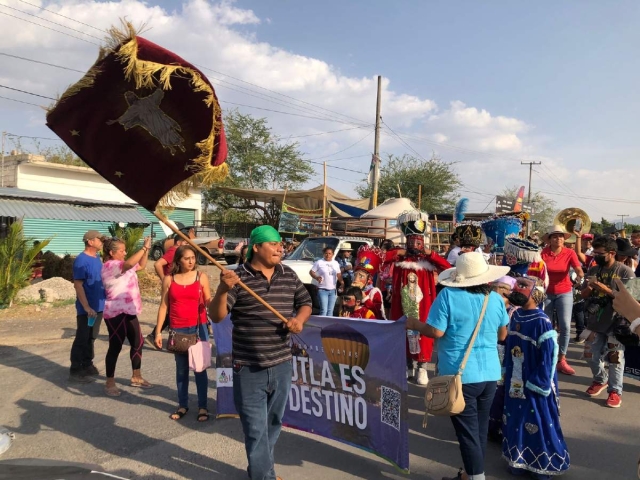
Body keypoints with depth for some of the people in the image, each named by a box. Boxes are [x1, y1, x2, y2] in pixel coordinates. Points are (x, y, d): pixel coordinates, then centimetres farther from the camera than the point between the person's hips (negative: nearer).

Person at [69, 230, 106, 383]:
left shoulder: (97, 258, 9)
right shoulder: (81, 260, -16)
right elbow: (78, 285, -19)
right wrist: (87, 307, -23)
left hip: (98, 306, 8)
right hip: (87, 309, -8)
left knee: (91, 338, 17)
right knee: (82, 339, 0)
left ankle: (87, 365, 29)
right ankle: (75, 371, 9)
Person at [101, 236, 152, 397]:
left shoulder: (122, 265, 13)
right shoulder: (110, 265, -16)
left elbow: (141, 265, 21)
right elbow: (129, 263, -34)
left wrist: (147, 249, 7)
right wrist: (144, 247, -29)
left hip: (128, 312, 10)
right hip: (116, 313, -10)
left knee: (138, 343, 13)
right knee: (115, 347, -2)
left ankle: (136, 377, 25)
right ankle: (110, 383, 10)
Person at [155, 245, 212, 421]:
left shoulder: (201, 277, -2)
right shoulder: (169, 279, 0)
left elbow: (208, 302, 1)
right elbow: (163, 306, 3)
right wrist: (158, 331, 2)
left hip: (199, 328, -1)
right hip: (177, 329, 1)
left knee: (199, 368, 3)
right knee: (181, 369, 12)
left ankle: (203, 406, 13)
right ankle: (182, 405, 26)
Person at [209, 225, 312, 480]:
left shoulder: (289, 275, 3)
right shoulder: (239, 278, -9)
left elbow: (305, 303, 14)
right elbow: (216, 316, -12)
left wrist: (300, 319, -7)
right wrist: (223, 289, -30)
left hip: (281, 365, 5)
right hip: (248, 368, -5)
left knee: (273, 424, 20)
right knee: (256, 429, 1)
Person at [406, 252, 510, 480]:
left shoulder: (448, 295, -14)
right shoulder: (496, 299, 2)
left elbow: (436, 332, -16)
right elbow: (502, 335, 12)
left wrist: (415, 325, 1)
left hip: (460, 375, -5)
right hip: (489, 374, 6)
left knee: (467, 429, 6)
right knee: (480, 426, 19)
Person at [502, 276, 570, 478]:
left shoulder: (541, 321, -20)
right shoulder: (516, 315, 2)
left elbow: (549, 356, -18)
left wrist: (539, 384, -16)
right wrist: (506, 372, 13)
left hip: (534, 383, -7)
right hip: (515, 381, 7)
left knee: (539, 423, 7)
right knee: (516, 421, 16)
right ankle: (519, 459, 33)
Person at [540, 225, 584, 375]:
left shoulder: (570, 253, -9)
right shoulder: (543, 252, -11)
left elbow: (579, 269, -20)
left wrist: (580, 275, -41)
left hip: (565, 293, 1)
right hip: (546, 293, 0)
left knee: (565, 327, -5)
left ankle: (562, 360, 8)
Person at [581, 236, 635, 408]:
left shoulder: (625, 272, -9)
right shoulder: (593, 270, 7)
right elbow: (584, 296, 12)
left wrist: (605, 289, -21)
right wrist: (589, 287, -10)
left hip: (616, 323, -5)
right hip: (596, 321, 5)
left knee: (615, 357, 1)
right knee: (594, 356, 13)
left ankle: (615, 391, 15)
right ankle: (600, 380, 36)